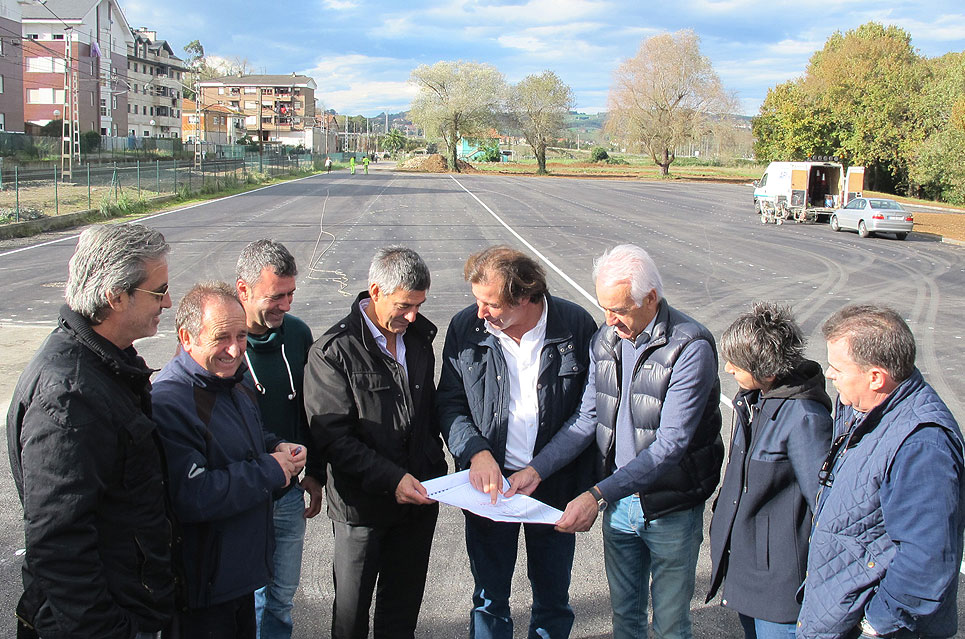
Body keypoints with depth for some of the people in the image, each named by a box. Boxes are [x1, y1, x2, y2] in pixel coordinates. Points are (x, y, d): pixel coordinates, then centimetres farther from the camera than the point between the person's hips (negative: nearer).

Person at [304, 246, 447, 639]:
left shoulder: (418, 337, 5)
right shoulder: (333, 352, -16)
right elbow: (333, 437, -17)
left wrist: (435, 469, 7)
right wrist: (391, 479, -23)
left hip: (418, 499, 5)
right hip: (362, 507, -5)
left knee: (404, 606, 17)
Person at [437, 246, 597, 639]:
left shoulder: (576, 325, -11)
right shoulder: (466, 327, -7)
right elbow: (449, 404, 0)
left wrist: (586, 486, -6)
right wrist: (476, 452, -18)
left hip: (555, 486, 0)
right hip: (490, 484, 1)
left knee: (553, 603, 15)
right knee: (489, 602, 14)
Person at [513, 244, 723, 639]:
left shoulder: (691, 347, -20)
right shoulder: (605, 340, 0)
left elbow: (669, 445, -25)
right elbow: (587, 421, 5)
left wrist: (598, 495, -30)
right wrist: (536, 469, -8)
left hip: (671, 509, -5)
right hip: (618, 503, 5)